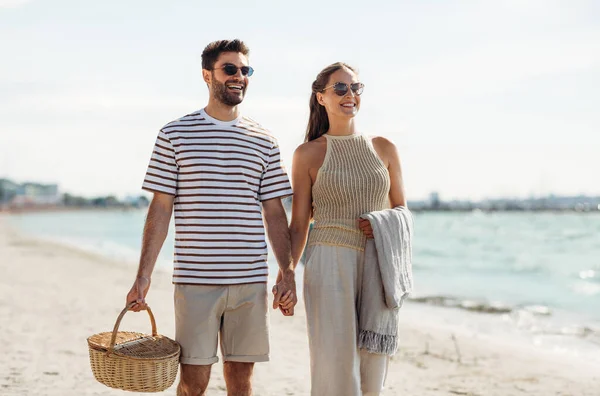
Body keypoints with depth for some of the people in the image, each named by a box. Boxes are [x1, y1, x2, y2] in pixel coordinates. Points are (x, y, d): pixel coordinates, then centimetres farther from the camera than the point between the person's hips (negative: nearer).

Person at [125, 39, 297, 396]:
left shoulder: (264, 142, 9)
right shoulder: (175, 135, 3)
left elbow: (273, 212, 11)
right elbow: (161, 209, 1)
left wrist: (288, 272, 3)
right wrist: (144, 276, -5)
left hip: (251, 281, 2)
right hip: (195, 280, -2)